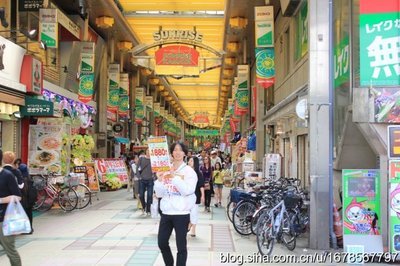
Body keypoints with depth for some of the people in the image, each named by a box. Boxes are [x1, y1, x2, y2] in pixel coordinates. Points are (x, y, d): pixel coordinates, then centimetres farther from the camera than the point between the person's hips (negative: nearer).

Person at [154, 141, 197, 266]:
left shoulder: (189, 171, -3)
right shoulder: (165, 170, 7)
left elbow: (187, 190, -18)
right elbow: (159, 194, 5)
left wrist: (174, 177, -23)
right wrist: (159, 180, -11)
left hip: (181, 214, -4)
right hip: (166, 213, 5)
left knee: (181, 246, 2)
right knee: (162, 243, 13)